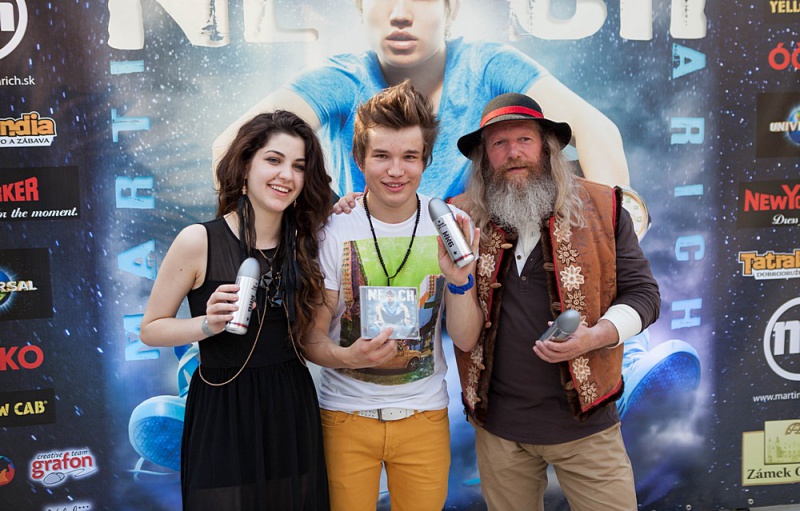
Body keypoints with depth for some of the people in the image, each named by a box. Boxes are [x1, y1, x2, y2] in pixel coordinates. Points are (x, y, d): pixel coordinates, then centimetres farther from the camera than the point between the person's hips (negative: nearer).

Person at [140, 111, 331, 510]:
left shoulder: (302, 242, 2)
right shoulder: (199, 241, -12)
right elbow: (150, 330, -3)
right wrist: (208, 324, -23)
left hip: (292, 408, 4)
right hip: (223, 413, -4)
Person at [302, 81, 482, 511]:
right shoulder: (333, 230, -11)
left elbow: (466, 341, -6)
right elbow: (312, 338, -6)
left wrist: (459, 279, -24)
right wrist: (347, 356, -27)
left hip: (424, 412, 1)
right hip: (346, 414, -1)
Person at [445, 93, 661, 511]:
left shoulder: (600, 209, -2)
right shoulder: (464, 219, 0)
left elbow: (643, 293, 0)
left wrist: (595, 336, -19)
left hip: (584, 421, -1)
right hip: (498, 425, 2)